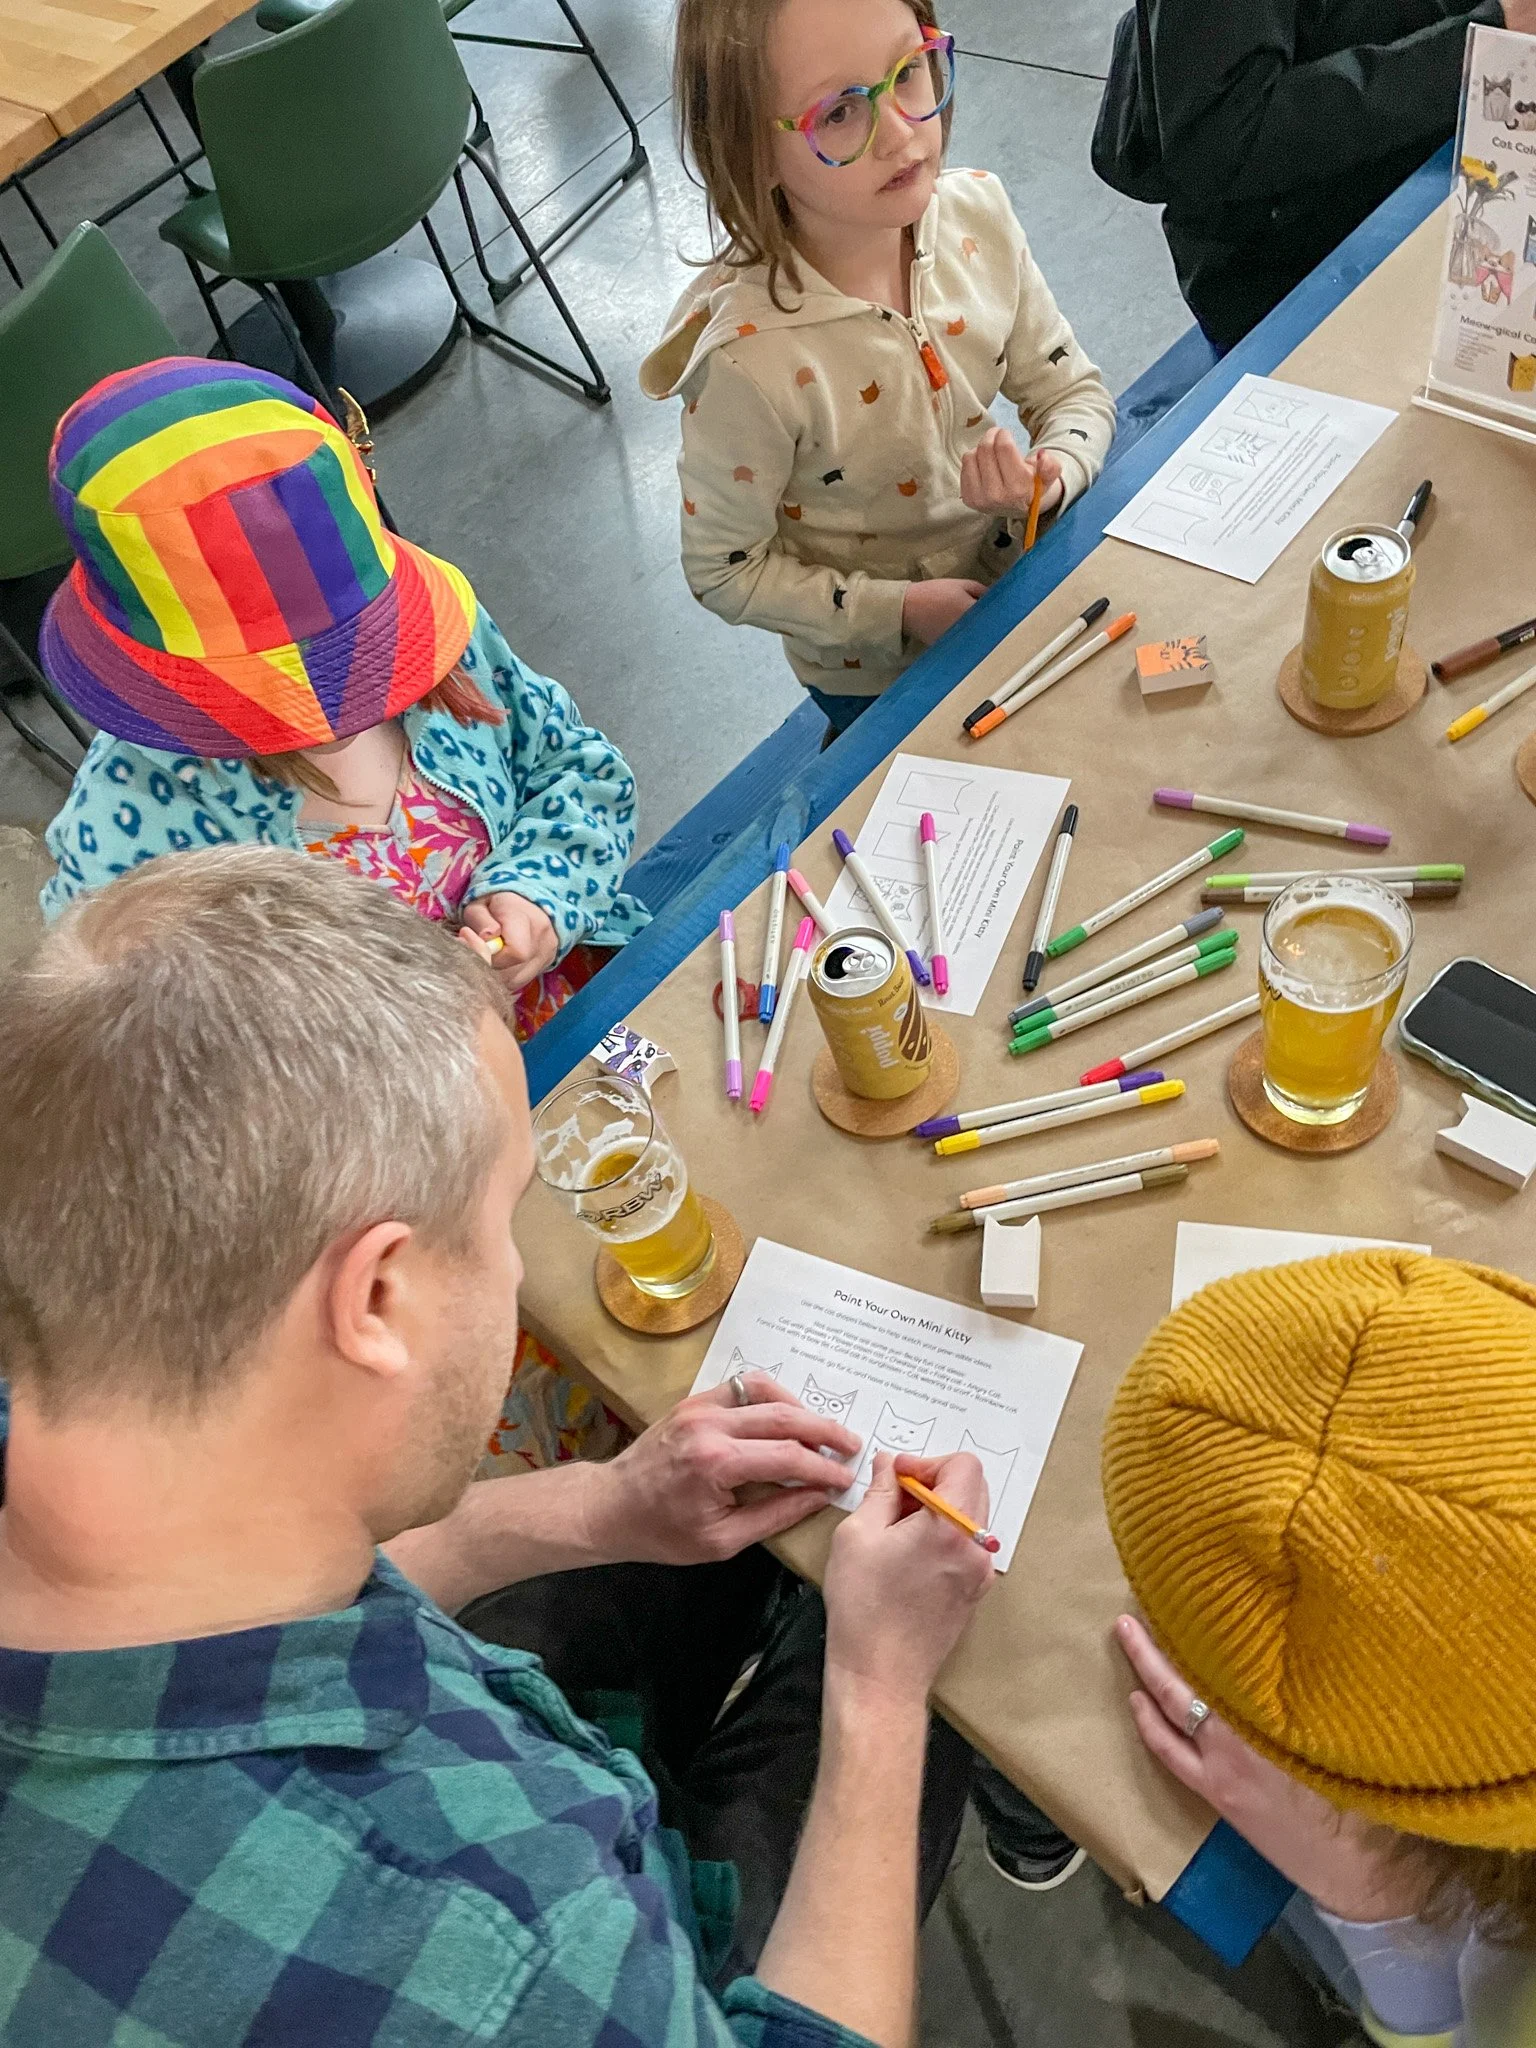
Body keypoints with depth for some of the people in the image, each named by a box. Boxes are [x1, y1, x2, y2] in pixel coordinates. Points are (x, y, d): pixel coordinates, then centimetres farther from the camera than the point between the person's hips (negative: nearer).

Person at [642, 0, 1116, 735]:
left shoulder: (978, 215, -18)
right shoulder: (750, 359, -34)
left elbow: (1073, 390, -6)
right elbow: (724, 572, -21)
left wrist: (1052, 476, -27)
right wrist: (902, 610, -24)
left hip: (1012, 580, 5)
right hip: (876, 676, -4)